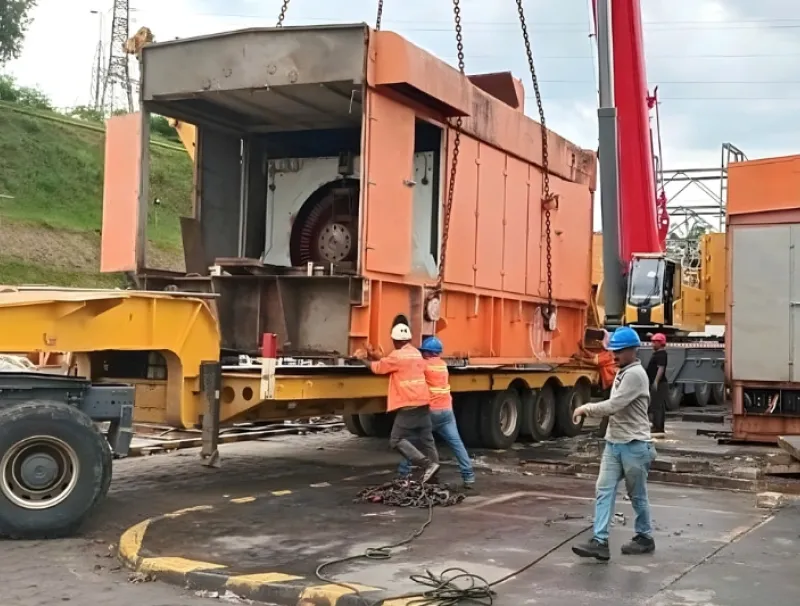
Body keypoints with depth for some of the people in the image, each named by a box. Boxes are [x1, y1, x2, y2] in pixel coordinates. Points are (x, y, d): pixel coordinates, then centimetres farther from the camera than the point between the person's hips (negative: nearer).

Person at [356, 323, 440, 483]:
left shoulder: (397, 355, -9)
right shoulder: (416, 353, 15)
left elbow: (377, 368, 4)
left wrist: (363, 359, 20)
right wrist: (375, 355, 22)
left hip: (408, 405, -8)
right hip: (423, 403, 8)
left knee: (397, 440, -3)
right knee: (427, 439, 10)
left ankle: (427, 464, -14)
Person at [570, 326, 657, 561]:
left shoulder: (635, 374, -17)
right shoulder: (622, 373, 14)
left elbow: (613, 405, -22)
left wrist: (586, 408, -11)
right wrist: (591, 410, 6)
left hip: (634, 445, -8)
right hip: (614, 442, 9)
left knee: (637, 495, 7)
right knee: (604, 490, -1)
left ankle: (645, 538, 24)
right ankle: (600, 541, -4)